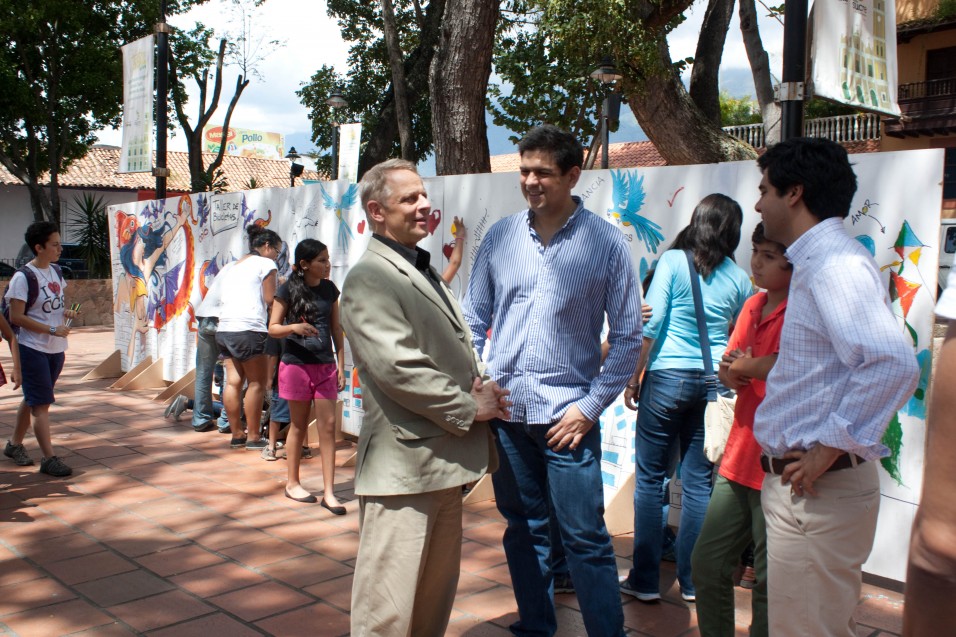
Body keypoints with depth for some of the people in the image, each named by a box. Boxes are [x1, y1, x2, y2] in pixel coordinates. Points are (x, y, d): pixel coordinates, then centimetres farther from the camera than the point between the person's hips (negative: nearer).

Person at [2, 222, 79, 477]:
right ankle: (49, 458, -3)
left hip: (56, 349, 8)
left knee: (32, 400, 19)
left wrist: (66, 312, 0)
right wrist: (52, 329, -21)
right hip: (34, 349, -8)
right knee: (42, 404, -6)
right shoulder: (23, 277, -15)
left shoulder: (56, 272, 8)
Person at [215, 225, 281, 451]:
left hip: (224, 328, 8)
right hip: (249, 329, -8)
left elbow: (230, 298, 18)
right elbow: (270, 300, -5)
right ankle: (253, 436, 2)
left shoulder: (234, 266, 24)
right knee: (257, 383, 0)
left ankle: (237, 435, 12)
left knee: (233, 382, 8)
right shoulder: (265, 263, 1)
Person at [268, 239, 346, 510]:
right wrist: (294, 327, -24)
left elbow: (336, 329, 11)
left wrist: (341, 365, 7)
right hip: (296, 365, -3)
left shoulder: (329, 289, 6)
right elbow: (273, 327, -4)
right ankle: (292, 483, 26)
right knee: (299, 425, 8)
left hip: (325, 366, 3)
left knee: (328, 426, 0)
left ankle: (329, 492, 3)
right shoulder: (288, 290, -5)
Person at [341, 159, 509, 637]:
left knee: (436, 595, 19)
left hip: (444, 460, 9)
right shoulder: (369, 278, -11)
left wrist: (477, 385, 1)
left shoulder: (423, 270, 18)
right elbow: (397, 367, -20)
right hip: (404, 466, -9)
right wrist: (469, 406, -12)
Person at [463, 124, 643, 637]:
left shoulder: (605, 243, -6)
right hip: (505, 409, 4)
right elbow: (474, 319, 10)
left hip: (565, 414, -3)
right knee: (523, 531, 15)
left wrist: (591, 406, -9)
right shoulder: (499, 237, 3)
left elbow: (627, 336, -3)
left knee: (585, 539, -1)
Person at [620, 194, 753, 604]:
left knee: (650, 479, 5)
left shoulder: (673, 261, -4)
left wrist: (634, 377, -2)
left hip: (667, 377, -3)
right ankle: (691, 581, 17)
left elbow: (650, 323, -8)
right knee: (698, 482, 9)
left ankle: (645, 580, 9)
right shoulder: (738, 278, 6)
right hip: (714, 381, 4)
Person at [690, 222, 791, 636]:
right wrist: (733, 373, -10)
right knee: (706, 562, 13)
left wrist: (745, 366, -10)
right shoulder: (753, 306, 13)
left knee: (770, 580, 3)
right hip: (739, 456, 8)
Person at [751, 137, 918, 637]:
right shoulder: (816, 263, 15)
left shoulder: (836, 265, -18)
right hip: (800, 484, 10)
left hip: (819, 491, -10)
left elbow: (893, 364, -31)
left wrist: (829, 450, -25)